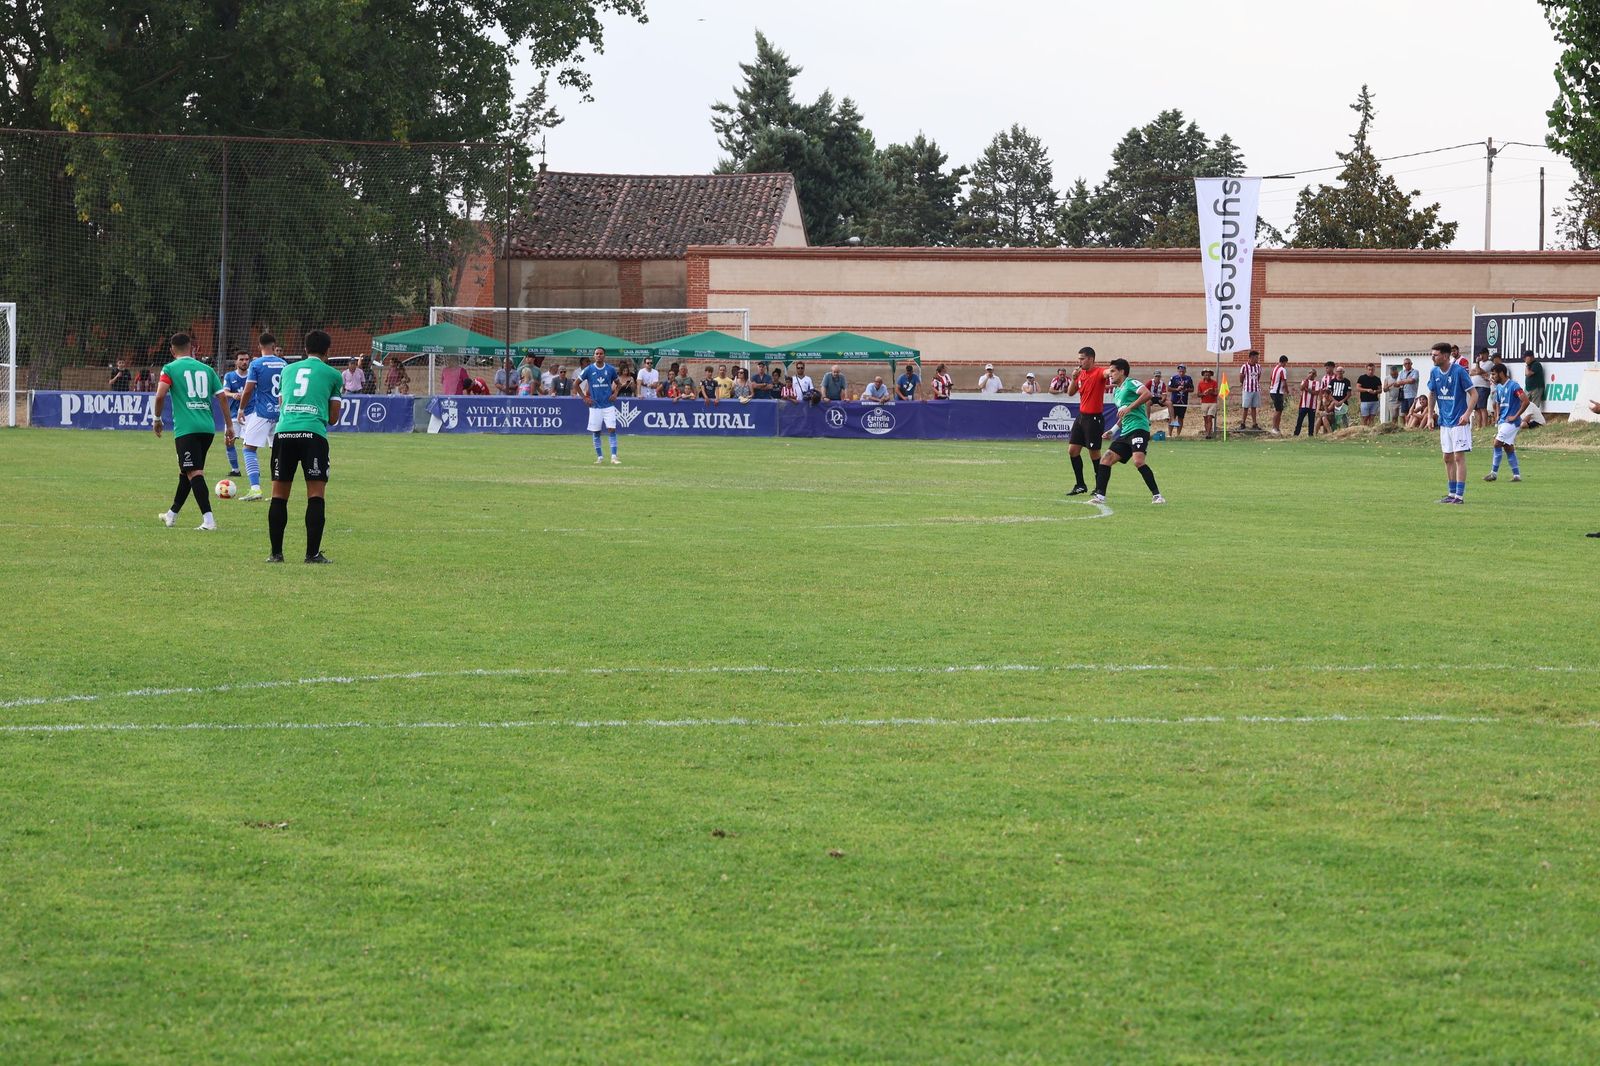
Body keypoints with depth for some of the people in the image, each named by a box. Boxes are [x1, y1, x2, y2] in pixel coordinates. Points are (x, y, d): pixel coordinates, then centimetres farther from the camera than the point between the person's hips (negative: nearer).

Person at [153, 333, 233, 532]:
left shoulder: (170, 369, 2)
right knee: (186, 471, 20)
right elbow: (222, 397, 11)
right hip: (207, 428, 5)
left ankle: (208, 519, -26)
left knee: (194, 473, -11)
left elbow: (160, 396, -11)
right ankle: (172, 514, 35)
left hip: (186, 429, -5)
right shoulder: (206, 369, 14)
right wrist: (229, 427, 15)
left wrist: (157, 419, 5)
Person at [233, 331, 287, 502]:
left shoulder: (256, 364, -7)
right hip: (280, 413, 5)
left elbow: (248, 391, -9)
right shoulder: (283, 364, 7)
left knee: (249, 448, -1)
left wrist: (241, 408, 7)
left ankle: (255, 488, -15)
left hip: (262, 412, -5)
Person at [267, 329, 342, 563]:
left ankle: (276, 552, 8)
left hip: (284, 433, 3)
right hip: (314, 434, -3)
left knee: (279, 495, 8)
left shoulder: (288, 370, 22)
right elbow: (333, 418, 16)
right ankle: (312, 553, -5)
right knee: (316, 495, 0)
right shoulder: (333, 375, 13)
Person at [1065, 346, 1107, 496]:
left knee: (1094, 453, -1)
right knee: (1072, 450, 7)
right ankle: (1080, 485, 16)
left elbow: (1107, 373, -36)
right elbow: (1070, 393, 13)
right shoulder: (1081, 374, 10)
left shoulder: (1098, 373, -13)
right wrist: (1074, 378, -4)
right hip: (1081, 416, 8)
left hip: (1095, 418, -8)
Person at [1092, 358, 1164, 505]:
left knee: (1138, 461, -25)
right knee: (1106, 459, 0)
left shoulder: (1130, 383, -3)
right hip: (1125, 433, 10)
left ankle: (1156, 495, -17)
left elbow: (1147, 394, -21)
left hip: (1138, 428, -9)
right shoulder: (1117, 391, 24)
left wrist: (1129, 408, -23)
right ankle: (1100, 495, 1)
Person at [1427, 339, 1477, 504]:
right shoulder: (1435, 372, 4)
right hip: (1444, 421, 7)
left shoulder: (1459, 371, -15)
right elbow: (1432, 394, 18)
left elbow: (1474, 394, -13)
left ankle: (1460, 495, -9)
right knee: (1448, 458, 11)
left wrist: (1467, 414, -25)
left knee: (1459, 457, -9)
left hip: (1459, 421, -7)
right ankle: (1451, 493, 19)